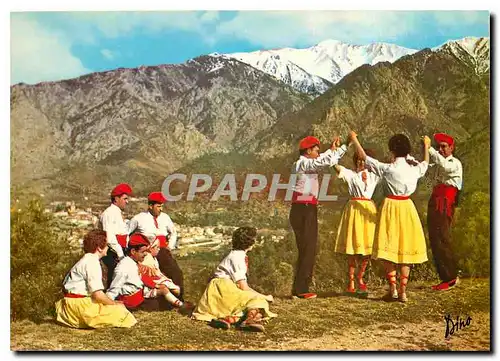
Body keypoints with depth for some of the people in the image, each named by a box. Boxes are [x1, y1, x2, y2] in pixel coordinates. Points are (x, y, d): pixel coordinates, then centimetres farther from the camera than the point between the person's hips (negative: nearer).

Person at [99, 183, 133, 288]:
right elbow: (110, 238, -20)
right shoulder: (109, 213, -12)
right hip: (113, 254, -9)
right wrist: (120, 254, -19)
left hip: (120, 251, 9)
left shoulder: (118, 213, 19)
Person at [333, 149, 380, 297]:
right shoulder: (350, 174, 5)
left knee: (367, 246, 5)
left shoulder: (374, 176, 14)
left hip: (369, 210, 3)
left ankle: (360, 279, 22)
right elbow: (335, 165, -11)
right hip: (354, 209, -3)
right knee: (353, 246, -2)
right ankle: (351, 283, 4)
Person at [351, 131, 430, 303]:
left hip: (390, 207, -3)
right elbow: (425, 163, 22)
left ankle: (393, 289, 4)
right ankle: (403, 291, 7)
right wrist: (426, 146, 41)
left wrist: (354, 139, 11)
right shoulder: (414, 170, -2)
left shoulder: (387, 169, -12)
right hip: (407, 207, 3)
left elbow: (363, 157, -4)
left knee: (389, 249, 6)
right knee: (405, 248, 8)